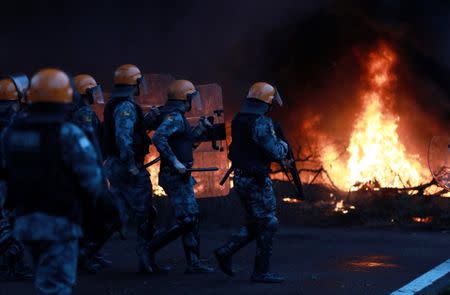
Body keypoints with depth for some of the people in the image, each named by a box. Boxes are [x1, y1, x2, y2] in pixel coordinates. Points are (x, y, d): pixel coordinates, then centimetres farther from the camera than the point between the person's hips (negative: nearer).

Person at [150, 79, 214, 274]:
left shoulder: (175, 116, 16)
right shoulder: (174, 117, -16)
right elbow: (158, 138, -31)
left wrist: (200, 129, 16)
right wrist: (175, 162, -29)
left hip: (181, 177, 10)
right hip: (176, 177, -10)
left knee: (191, 219, 10)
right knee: (186, 220, -10)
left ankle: (194, 263, 13)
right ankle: (149, 250, -4)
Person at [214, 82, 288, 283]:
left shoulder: (238, 120, 8)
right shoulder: (260, 123, -20)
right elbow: (276, 153, -21)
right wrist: (283, 145, 1)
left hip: (241, 178, 9)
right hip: (256, 181, -9)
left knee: (255, 223, 19)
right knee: (267, 224, 1)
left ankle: (225, 252, 12)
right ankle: (261, 272, 5)